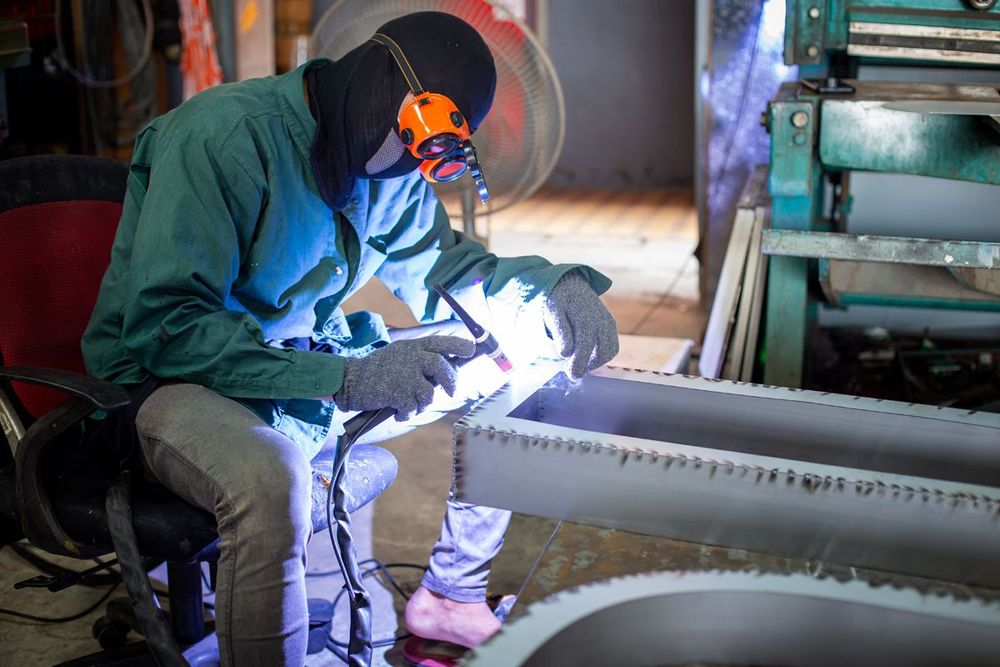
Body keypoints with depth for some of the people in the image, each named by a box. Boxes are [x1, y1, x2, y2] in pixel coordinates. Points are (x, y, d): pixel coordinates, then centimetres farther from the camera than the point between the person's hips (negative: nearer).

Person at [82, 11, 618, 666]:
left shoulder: (393, 169, 1)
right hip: (175, 379, -8)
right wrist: (342, 379, -36)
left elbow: (437, 266, 13)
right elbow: (164, 325, -29)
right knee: (269, 475, -41)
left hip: (315, 362, 8)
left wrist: (553, 287, -7)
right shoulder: (224, 135, -24)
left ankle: (450, 597, 19)